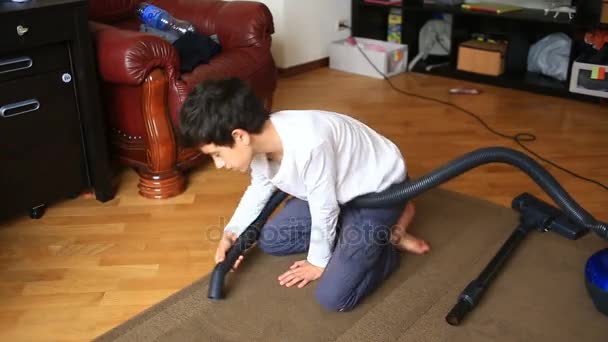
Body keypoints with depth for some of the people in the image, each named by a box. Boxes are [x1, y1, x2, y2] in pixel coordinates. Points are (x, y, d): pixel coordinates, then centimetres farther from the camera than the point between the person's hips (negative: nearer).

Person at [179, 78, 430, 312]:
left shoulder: (308, 145, -39)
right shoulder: (259, 137, -13)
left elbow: (324, 210, -23)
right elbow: (260, 187, 9)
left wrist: (318, 262, -7)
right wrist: (232, 232, -1)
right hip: (339, 189, 8)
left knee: (332, 297, -16)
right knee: (269, 241, 9)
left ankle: (387, 239, 6)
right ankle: (353, 227, 12)